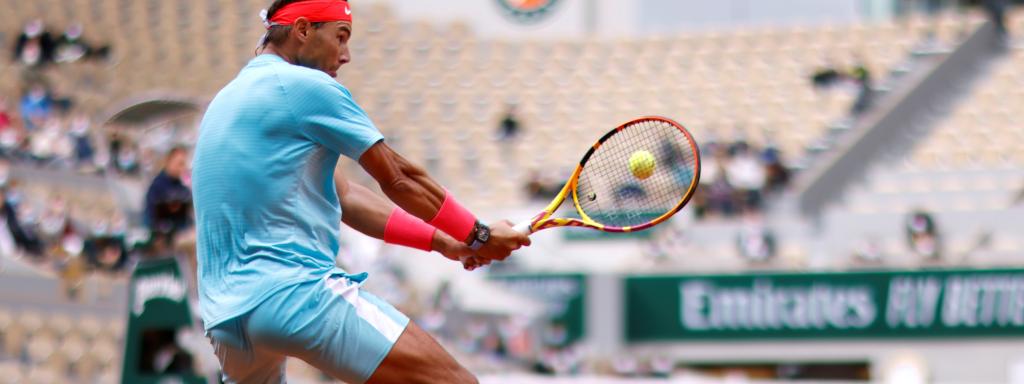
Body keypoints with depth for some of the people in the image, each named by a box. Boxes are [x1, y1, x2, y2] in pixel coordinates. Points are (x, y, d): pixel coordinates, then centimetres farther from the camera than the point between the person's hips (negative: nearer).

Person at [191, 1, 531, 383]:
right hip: (297, 290, -9)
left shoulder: (228, 99, 24)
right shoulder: (307, 85, -3)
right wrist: (479, 236, 14)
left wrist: (441, 241, 21)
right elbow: (400, 178, 2)